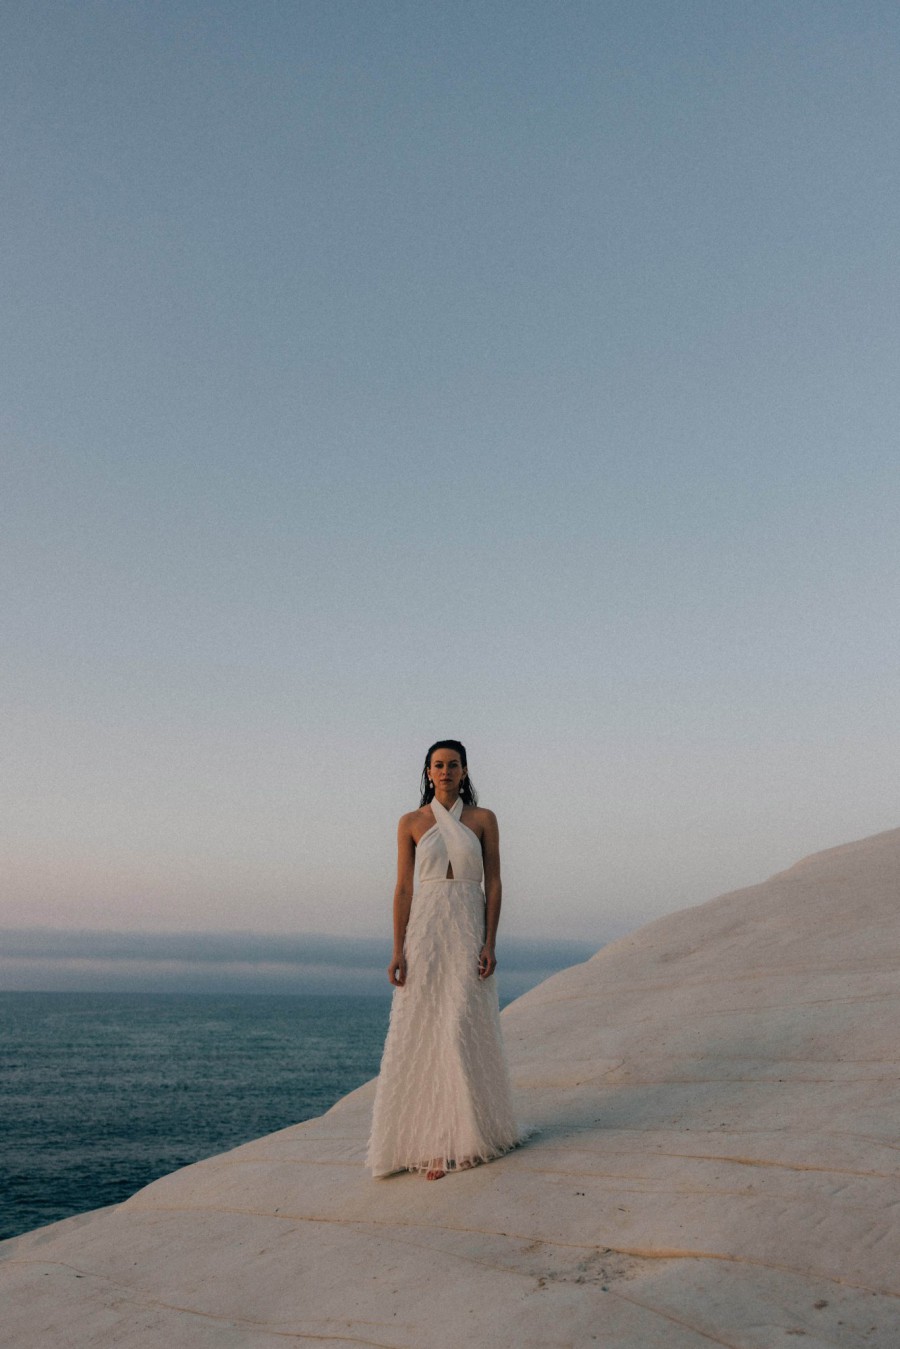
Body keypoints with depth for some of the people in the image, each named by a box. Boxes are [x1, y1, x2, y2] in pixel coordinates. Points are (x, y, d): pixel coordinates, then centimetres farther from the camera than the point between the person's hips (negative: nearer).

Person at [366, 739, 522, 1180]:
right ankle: (431, 1140, 8)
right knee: (421, 1032, -1)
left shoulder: (483, 819, 6)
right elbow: (403, 887, 3)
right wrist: (398, 950, -4)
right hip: (425, 929, 1)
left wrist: (489, 942, -7)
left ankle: (465, 1138, 8)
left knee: (463, 1030, -4)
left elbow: (493, 882, 3)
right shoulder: (411, 823, 5)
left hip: (468, 931, 0)